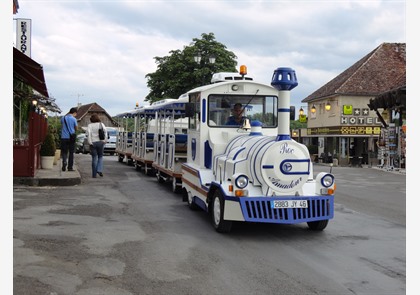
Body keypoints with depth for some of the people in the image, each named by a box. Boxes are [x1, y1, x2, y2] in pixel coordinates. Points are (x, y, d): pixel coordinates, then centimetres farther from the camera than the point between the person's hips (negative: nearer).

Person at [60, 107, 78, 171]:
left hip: (64, 137, 2)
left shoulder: (63, 118, 4)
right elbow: (76, 128, 0)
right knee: (71, 153, 6)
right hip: (71, 137, -2)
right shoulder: (74, 119, -7)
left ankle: (64, 162, -15)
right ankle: (70, 167, 6)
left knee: (64, 152, 10)